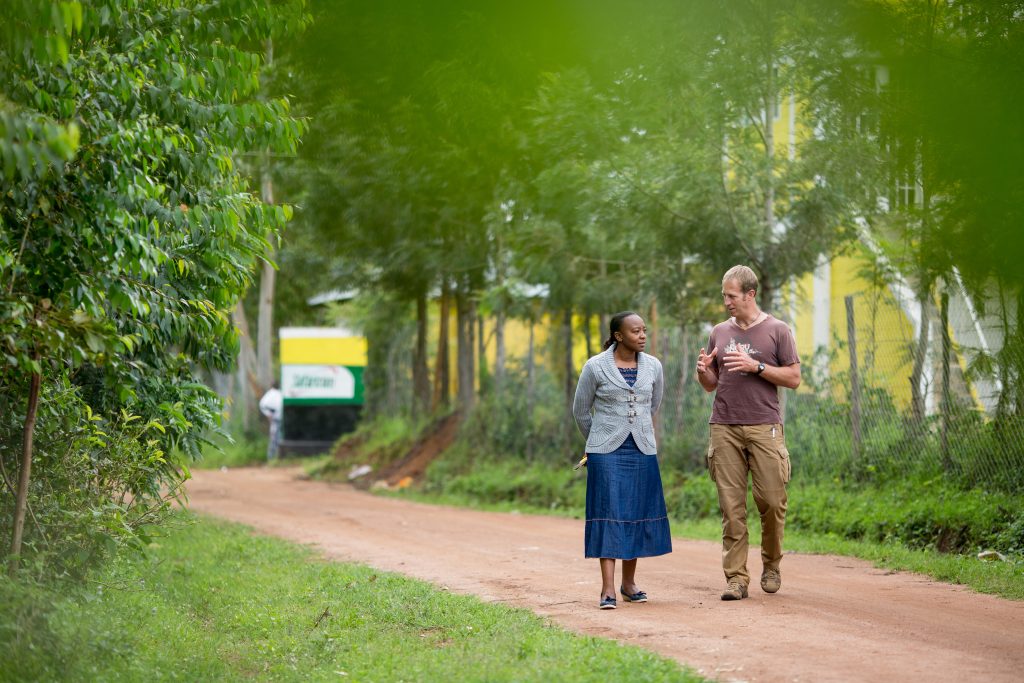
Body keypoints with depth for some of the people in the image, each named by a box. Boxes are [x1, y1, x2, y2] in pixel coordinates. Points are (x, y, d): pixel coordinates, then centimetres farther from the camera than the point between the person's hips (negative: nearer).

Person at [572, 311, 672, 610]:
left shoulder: (653, 367, 4)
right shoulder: (595, 367, -6)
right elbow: (581, 410, 7)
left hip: (642, 451, 4)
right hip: (606, 451, -4)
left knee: (638, 513, 6)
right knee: (609, 514, -9)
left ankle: (629, 582, 19)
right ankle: (608, 588, -12)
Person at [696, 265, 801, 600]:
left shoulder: (777, 331, 4)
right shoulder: (719, 333, 15)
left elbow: (794, 378, 1)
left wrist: (756, 366, -10)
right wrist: (703, 371, -3)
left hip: (764, 427, -3)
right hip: (725, 427, 3)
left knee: (772, 500, -4)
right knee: (731, 506, -2)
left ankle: (771, 565, 18)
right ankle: (736, 577, -1)